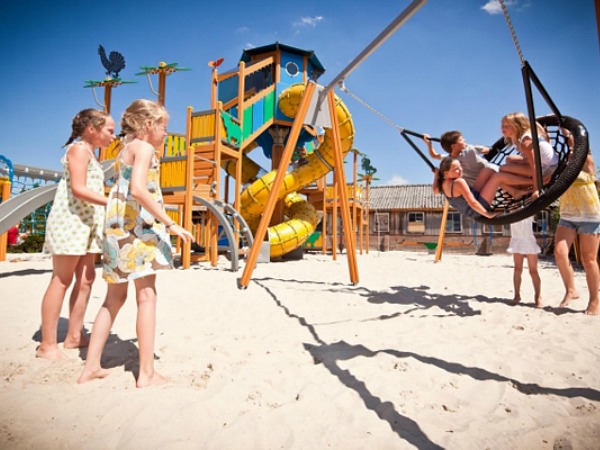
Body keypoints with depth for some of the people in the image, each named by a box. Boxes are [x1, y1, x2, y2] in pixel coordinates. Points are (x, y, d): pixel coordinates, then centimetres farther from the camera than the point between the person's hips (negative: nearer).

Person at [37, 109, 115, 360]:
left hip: (87, 222, 9)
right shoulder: (79, 148, -7)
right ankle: (47, 345, 1)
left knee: (86, 278, 6)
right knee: (62, 280, -6)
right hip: (70, 219, -9)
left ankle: (74, 336, 14)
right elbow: (78, 189, -18)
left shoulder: (89, 153, 22)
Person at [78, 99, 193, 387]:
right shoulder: (144, 147, -6)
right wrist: (170, 224, -22)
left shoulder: (126, 150, 22)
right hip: (137, 224, -9)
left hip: (117, 226, 9)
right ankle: (147, 373, -2)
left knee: (115, 298, 13)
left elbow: (126, 190, 16)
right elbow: (138, 190, -22)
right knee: (147, 296, -7)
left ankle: (91, 366, 19)